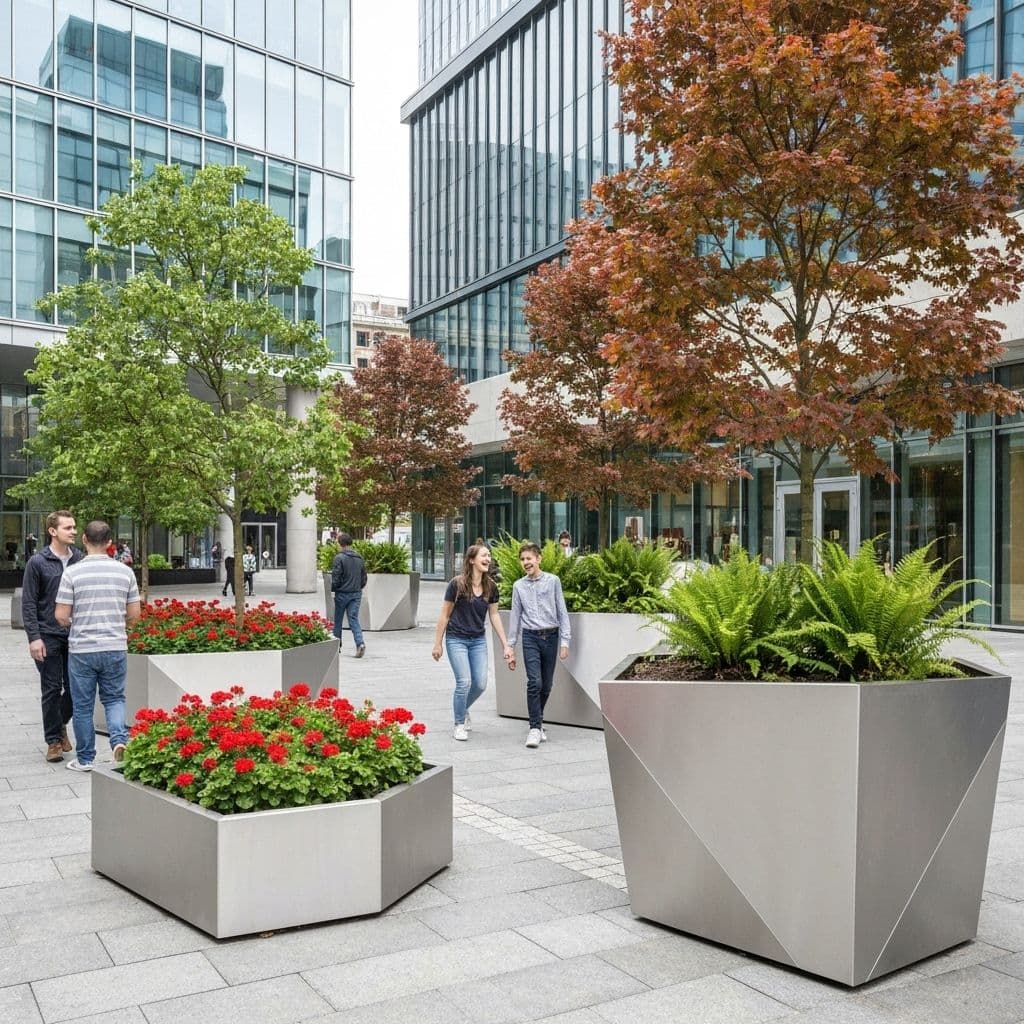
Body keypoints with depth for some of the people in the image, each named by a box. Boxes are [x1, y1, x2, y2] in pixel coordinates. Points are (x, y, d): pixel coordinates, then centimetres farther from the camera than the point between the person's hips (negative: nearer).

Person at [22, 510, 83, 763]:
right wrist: (34, 637, -11)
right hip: (48, 637, -3)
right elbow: (28, 603, -5)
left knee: (75, 687, 7)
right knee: (51, 690, 4)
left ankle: (61, 723, 33)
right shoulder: (37, 562, -5)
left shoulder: (80, 559, 4)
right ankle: (54, 740, 16)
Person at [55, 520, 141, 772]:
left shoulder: (73, 572, -8)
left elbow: (61, 616, -8)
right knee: (114, 699, 16)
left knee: (83, 705, 10)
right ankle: (119, 738, -8)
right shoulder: (125, 572, -1)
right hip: (115, 647, 2)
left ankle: (85, 759, 19)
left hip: (82, 649, -2)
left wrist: (74, 625, 14)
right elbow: (135, 614, 3)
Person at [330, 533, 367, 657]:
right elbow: (364, 578, 10)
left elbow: (336, 578, -13)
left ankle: (337, 645, 23)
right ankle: (360, 643, -18)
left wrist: (333, 589, 4)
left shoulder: (339, 558, -12)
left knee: (338, 620, 12)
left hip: (342, 594, -4)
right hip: (356, 594, 4)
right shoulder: (359, 558, 6)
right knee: (354, 620, 2)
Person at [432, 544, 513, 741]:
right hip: (457, 639, -4)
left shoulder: (490, 586, -1)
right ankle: (459, 724, 10)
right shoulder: (457, 584, -13)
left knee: (481, 684, 1)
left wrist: (505, 644, 4)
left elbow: (494, 615, 6)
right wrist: (437, 644, -4)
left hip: (479, 640, 5)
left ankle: (463, 709, 32)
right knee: (464, 681, -11)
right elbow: (445, 615, -7)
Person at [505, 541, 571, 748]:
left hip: (551, 636, 0)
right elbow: (515, 616, 11)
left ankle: (537, 721, 26)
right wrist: (510, 647, 9)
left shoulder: (553, 581, 1)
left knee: (546, 685, 7)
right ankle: (535, 728, -7)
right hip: (530, 637, 0)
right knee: (534, 682, -13)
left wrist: (565, 641, -4)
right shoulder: (518, 586, 7)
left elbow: (562, 612, 2)